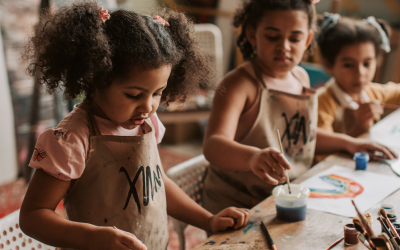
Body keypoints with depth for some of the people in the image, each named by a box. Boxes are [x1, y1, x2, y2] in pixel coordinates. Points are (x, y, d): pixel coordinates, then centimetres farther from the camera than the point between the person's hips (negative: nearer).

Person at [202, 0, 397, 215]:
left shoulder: (301, 78, 8)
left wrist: (346, 142, 20)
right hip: (237, 210, -7)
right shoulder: (240, 84, -17)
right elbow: (213, 145, -34)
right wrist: (253, 157, -52)